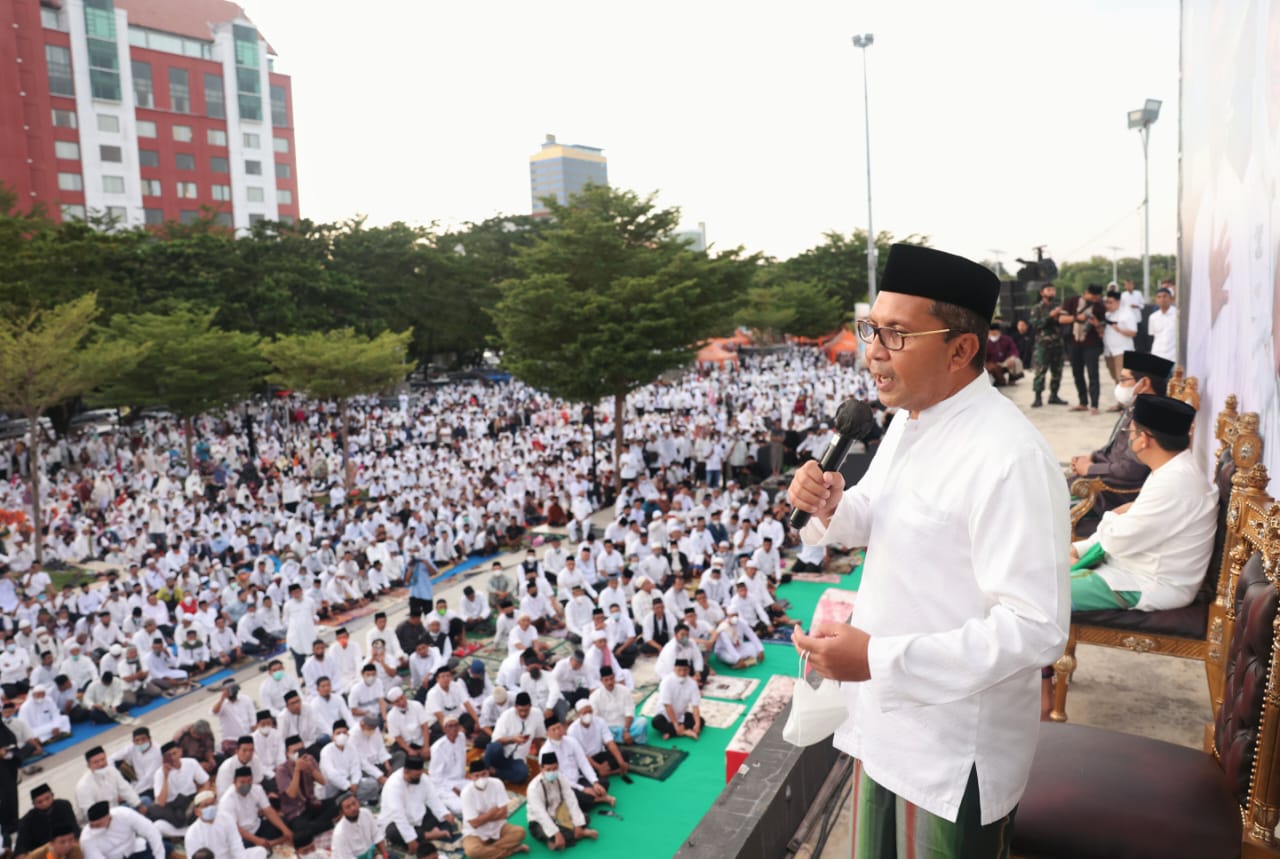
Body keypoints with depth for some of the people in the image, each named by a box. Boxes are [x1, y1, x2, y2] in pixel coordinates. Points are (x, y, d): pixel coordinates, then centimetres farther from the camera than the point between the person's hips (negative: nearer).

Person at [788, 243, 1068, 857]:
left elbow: (1036, 629, -28)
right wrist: (831, 507, -9)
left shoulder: (1010, 458, -27)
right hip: (885, 718, 8)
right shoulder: (908, 418, 1)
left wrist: (879, 660, -31)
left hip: (955, 751, -8)